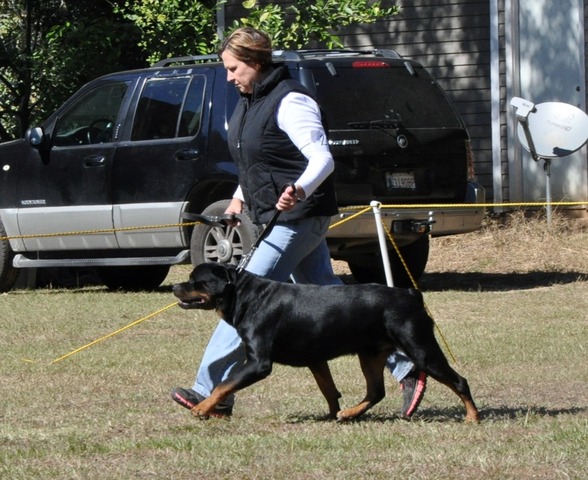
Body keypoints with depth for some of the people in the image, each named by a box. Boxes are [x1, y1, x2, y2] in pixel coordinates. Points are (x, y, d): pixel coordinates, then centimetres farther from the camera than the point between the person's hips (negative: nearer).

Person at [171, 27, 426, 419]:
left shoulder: (290, 102, -17)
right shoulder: (250, 102, 13)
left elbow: (323, 159, -25)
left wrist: (299, 190, -42)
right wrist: (241, 196, 17)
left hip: (298, 218, -11)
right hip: (276, 219, 11)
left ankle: (212, 391, -9)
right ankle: (406, 367, 13)